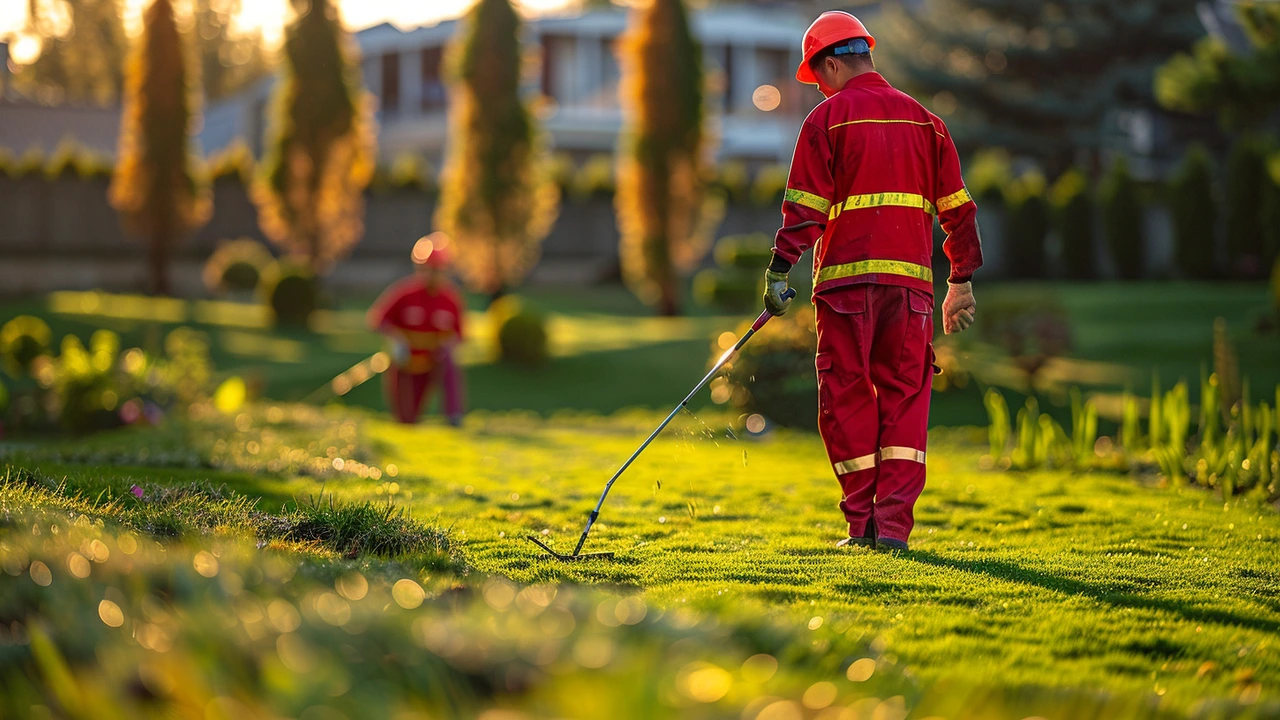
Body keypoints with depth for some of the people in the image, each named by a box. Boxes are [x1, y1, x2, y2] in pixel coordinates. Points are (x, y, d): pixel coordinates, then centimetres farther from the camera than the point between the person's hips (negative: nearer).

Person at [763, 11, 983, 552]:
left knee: (846, 398, 4)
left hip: (846, 277, -4)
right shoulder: (924, 120, 14)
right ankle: (894, 523, -1)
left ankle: (863, 522, 4)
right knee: (905, 396, 6)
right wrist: (962, 281, 17)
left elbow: (805, 207, -8)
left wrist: (779, 269, -7)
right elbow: (957, 207, 13)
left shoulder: (828, 117, 0)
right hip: (911, 281, 4)